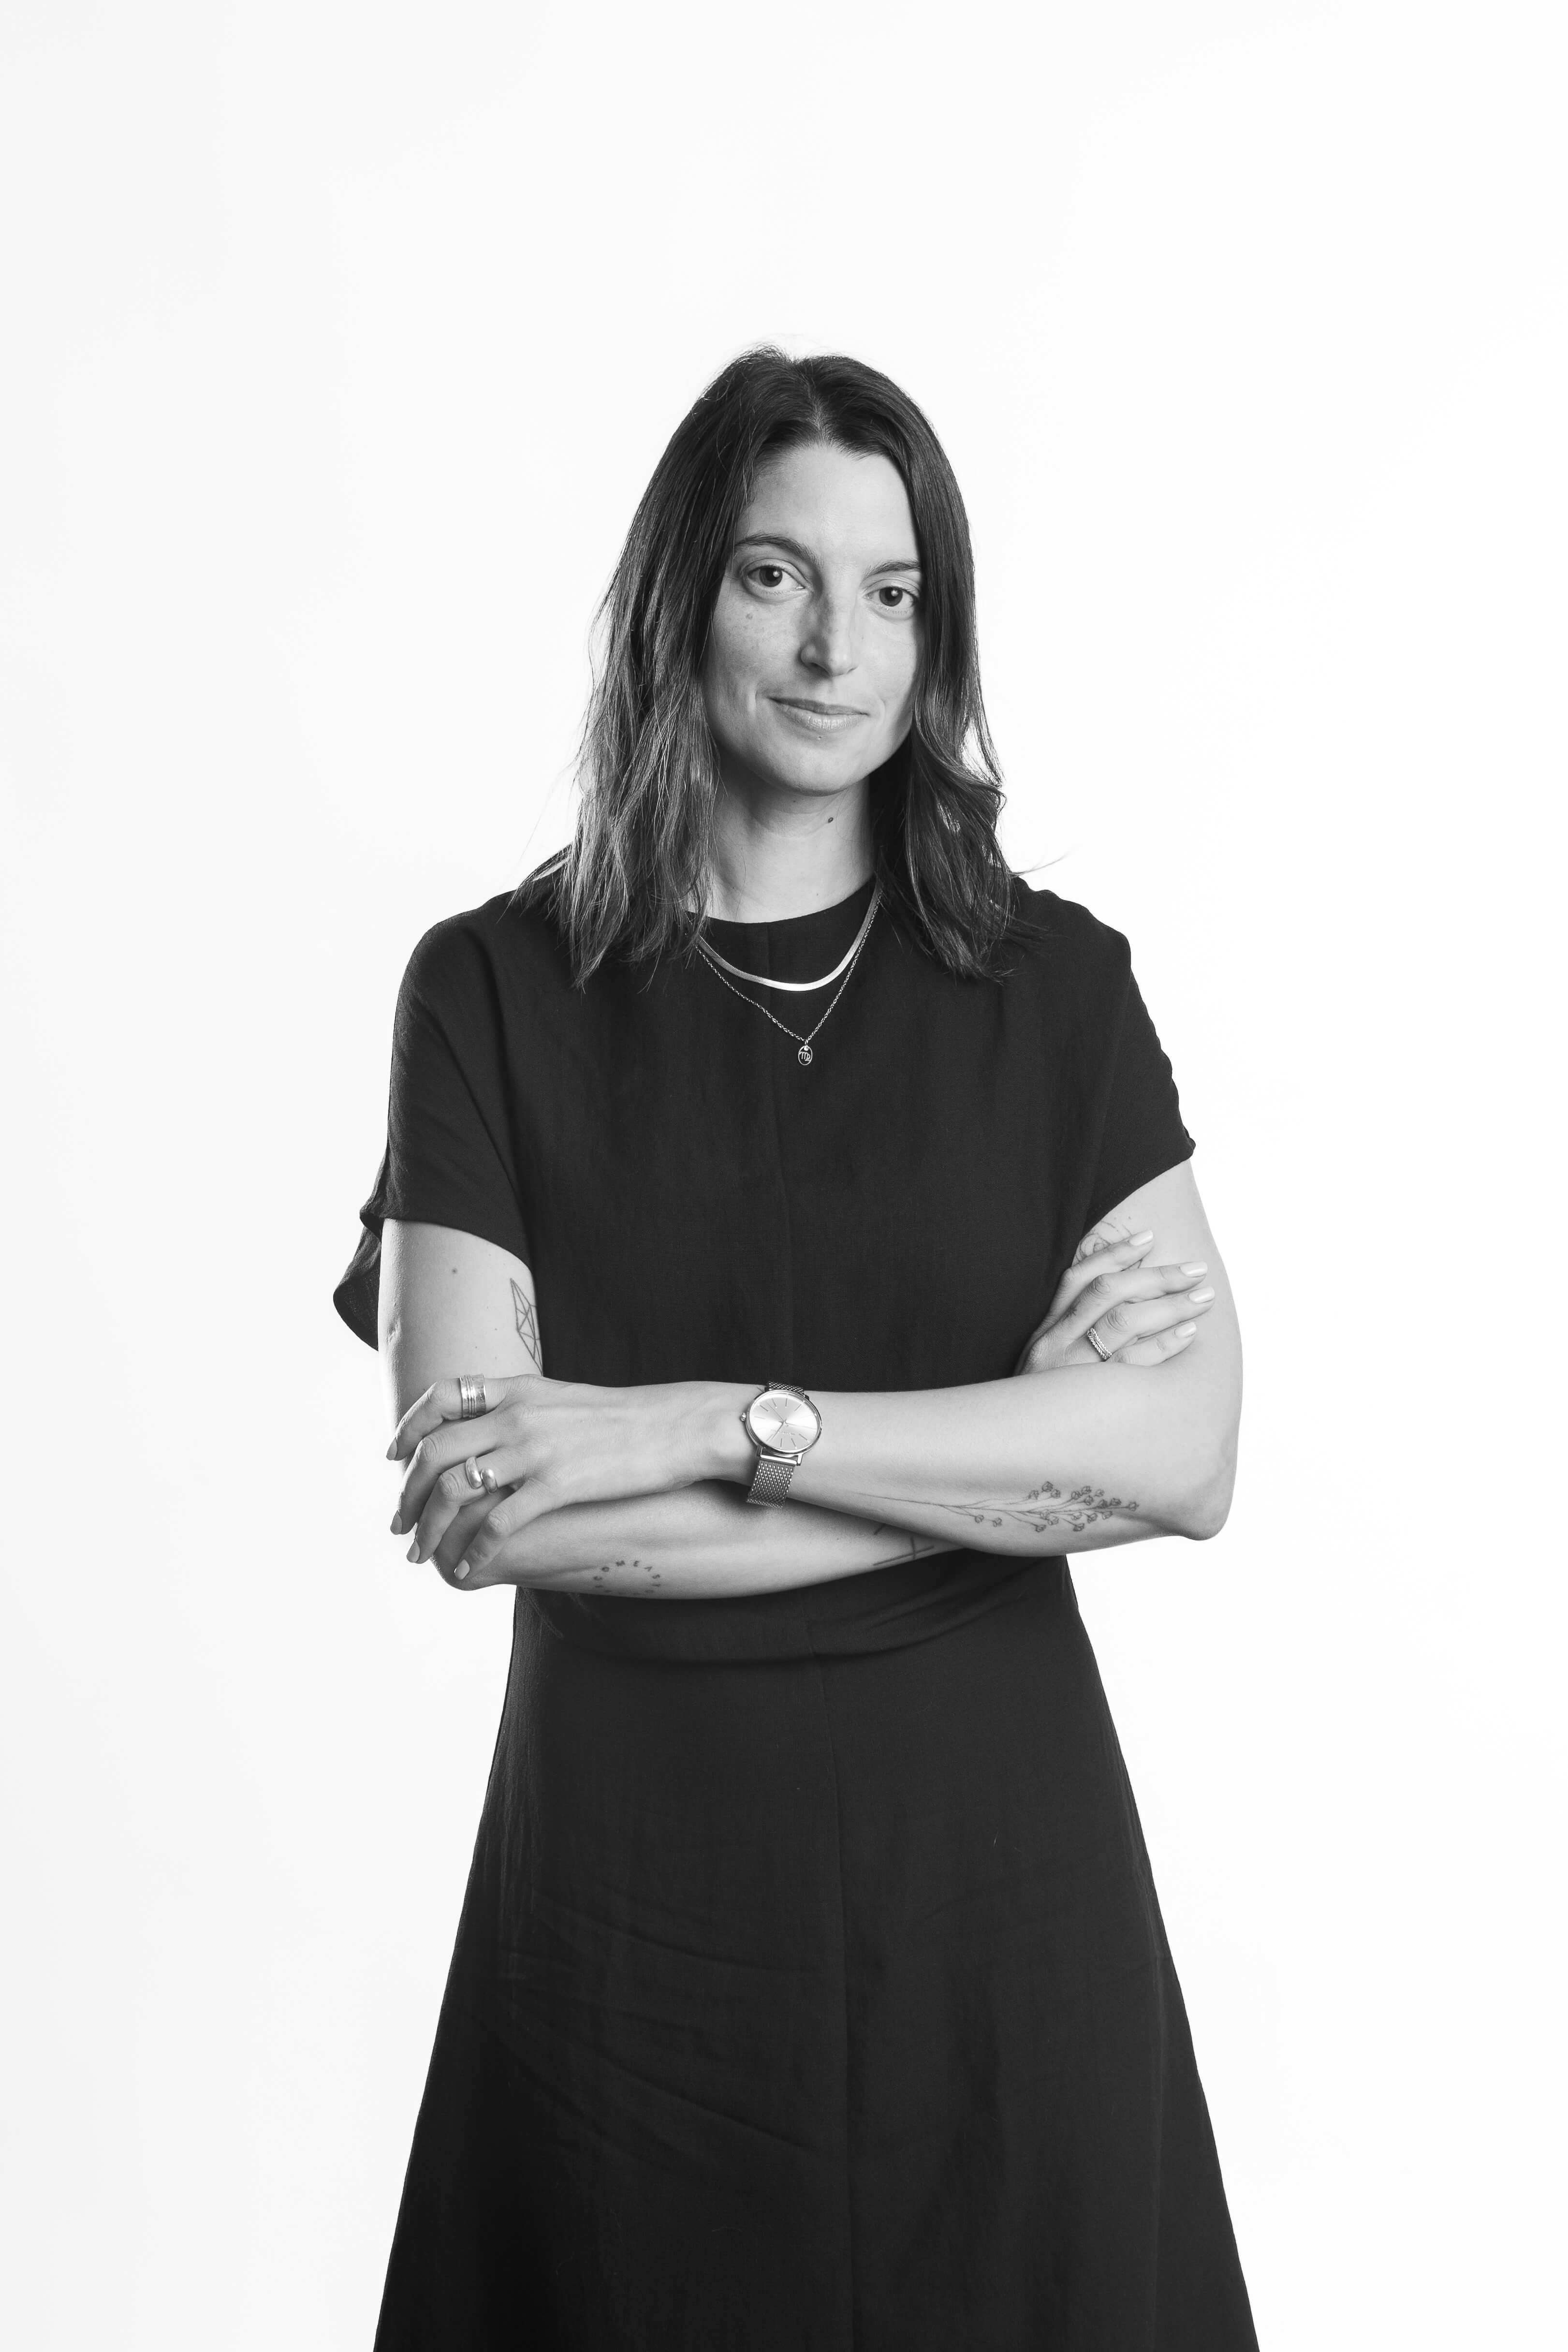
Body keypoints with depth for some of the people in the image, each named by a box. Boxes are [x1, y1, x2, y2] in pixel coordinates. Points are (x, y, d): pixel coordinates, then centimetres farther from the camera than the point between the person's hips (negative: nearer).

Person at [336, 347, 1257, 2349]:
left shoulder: (1051, 984, 0)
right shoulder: (493, 989, -4)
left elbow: (1188, 1456, -11)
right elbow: (478, 1508, -14)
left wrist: (714, 1424, -19)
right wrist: (1010, 1454, -14)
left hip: (995, 1846, 1)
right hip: (638, 1866, -1)